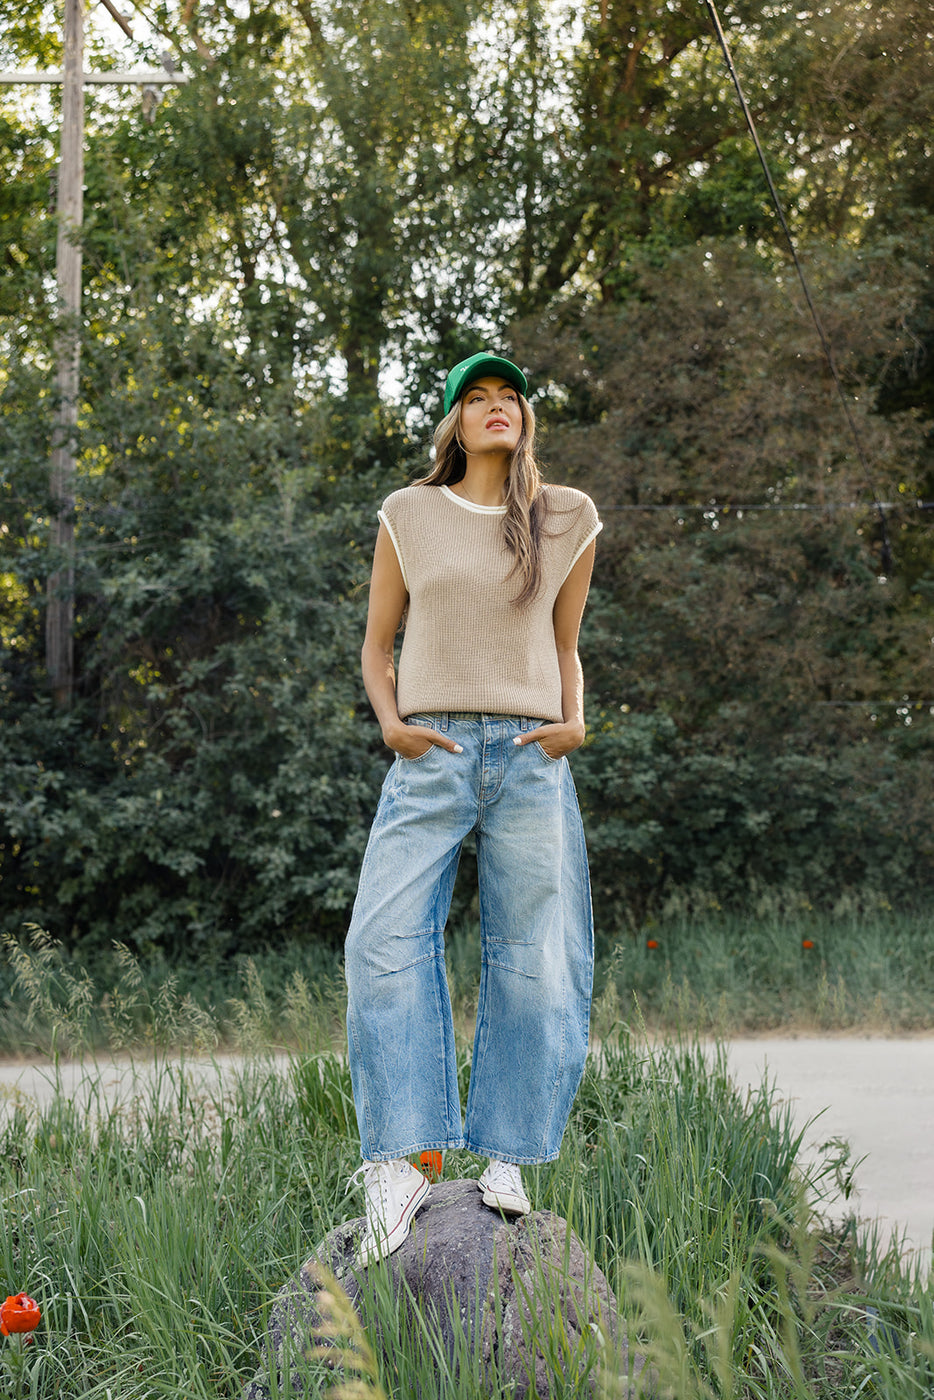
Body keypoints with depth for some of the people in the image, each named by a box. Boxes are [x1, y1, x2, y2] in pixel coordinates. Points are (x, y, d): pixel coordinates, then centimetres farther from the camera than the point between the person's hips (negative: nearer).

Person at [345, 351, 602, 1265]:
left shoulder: (569, 520, 13)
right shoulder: (408, 516, 10)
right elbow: (376, 648, 14)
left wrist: (573, 721, 2)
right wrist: (390, 723, -5)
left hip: (530, 759, 1)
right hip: (430, 755, -1)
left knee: (535, 961, -2)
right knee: (387, 939, -17)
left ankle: (507, 1155, 11)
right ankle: (398, 1164, -16)